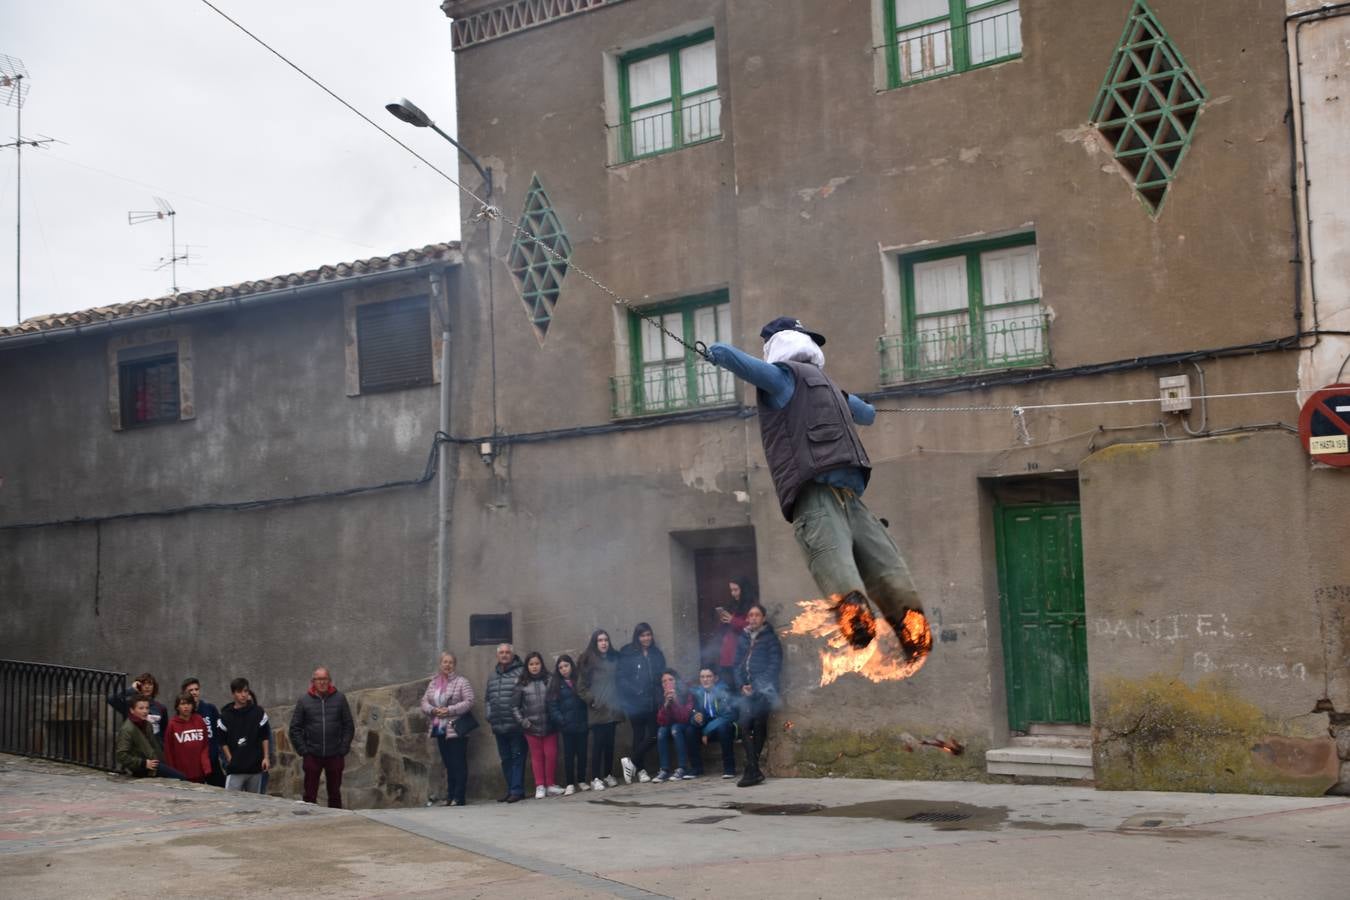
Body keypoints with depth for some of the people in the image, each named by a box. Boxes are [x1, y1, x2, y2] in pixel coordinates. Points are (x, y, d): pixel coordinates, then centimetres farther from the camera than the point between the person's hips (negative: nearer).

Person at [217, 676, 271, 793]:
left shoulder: (258, 712, 3)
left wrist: (266, 757, 1)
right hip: (235, 770, -2)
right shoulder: (225, 716, 0)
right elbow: (223, 741, 3)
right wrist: (230, 759, -6)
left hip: (256, 767, 2)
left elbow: (265, 736, 8)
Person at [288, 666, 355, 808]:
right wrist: (303, 751, -6)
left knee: (335, 794, 10)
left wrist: (343, 750, -4)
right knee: (310, 795, 4)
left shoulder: (340, 698, 1)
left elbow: (349, 726, 3)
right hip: (312, 756, 0)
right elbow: (295, 728, 2)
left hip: (335, 756, 0)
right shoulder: (304, 700, 1)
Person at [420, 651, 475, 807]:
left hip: (456, 729, -6)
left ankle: (458, 797, -4)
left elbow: (469, 702, -11)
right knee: (448, 764, 11)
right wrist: (433, 710, -9)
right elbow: (424, 701, 12)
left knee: (458, 764, -5)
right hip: (440, 729, 6)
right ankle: (450, 796, 16)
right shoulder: (433, 683, 14)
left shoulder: (461, 682, -3)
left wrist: (449, 710, -18)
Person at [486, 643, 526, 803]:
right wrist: (490, 718, 14)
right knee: (505, 759, 11)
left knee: (517, 757, -4)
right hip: (499, 726, 7)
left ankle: (517, 790, -2)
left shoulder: (521, 672, -5)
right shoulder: (493, 676, 17)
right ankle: (510, 790, 18)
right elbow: (488, 698, 24)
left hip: (516, 726, -7)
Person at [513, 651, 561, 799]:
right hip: (532, 727, 1)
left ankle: (551, 784, 13)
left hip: (549, 725, 0)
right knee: (536, 756, 7)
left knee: (551, 754, 1)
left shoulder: (549, 680, 1)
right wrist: (521, 720, -3)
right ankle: (540, 786, 12)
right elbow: (514, 705, 6)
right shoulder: (522, 684, 2)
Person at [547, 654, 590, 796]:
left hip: (582, 724, 1)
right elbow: (552, 705, -2)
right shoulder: (555, 684, 3)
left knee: (582, 753, 7)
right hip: (567, 726, -1)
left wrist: (588, 719, -5)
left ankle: (581, 781, 18)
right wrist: (560, 720, -14)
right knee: (569, 755, 1)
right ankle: (569, 784, 6)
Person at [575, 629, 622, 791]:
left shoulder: (615, 658, 13)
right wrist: (592, 700, -12)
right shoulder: (587, 660, -2)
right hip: (597, 710, -4)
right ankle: (595, 778, -3)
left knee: (609, 743, 7)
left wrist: (620, 701, 9)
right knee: (598, 743, -6)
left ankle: (608, 775, 16)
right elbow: (581, 687, -3)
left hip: (612, 708, 4)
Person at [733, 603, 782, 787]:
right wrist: (741, 685, 0)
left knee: (759, 727, -6)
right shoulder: (743, 638, 16)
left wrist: (759, 685, -12)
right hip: (747, 689, 5)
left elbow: (775, 664, -5)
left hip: (763, 689, -5)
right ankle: (754, 771, -6)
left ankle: (752, 770, -2)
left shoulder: (770, 637, 1)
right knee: (745, 726, -7)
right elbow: (738, 664, 16)